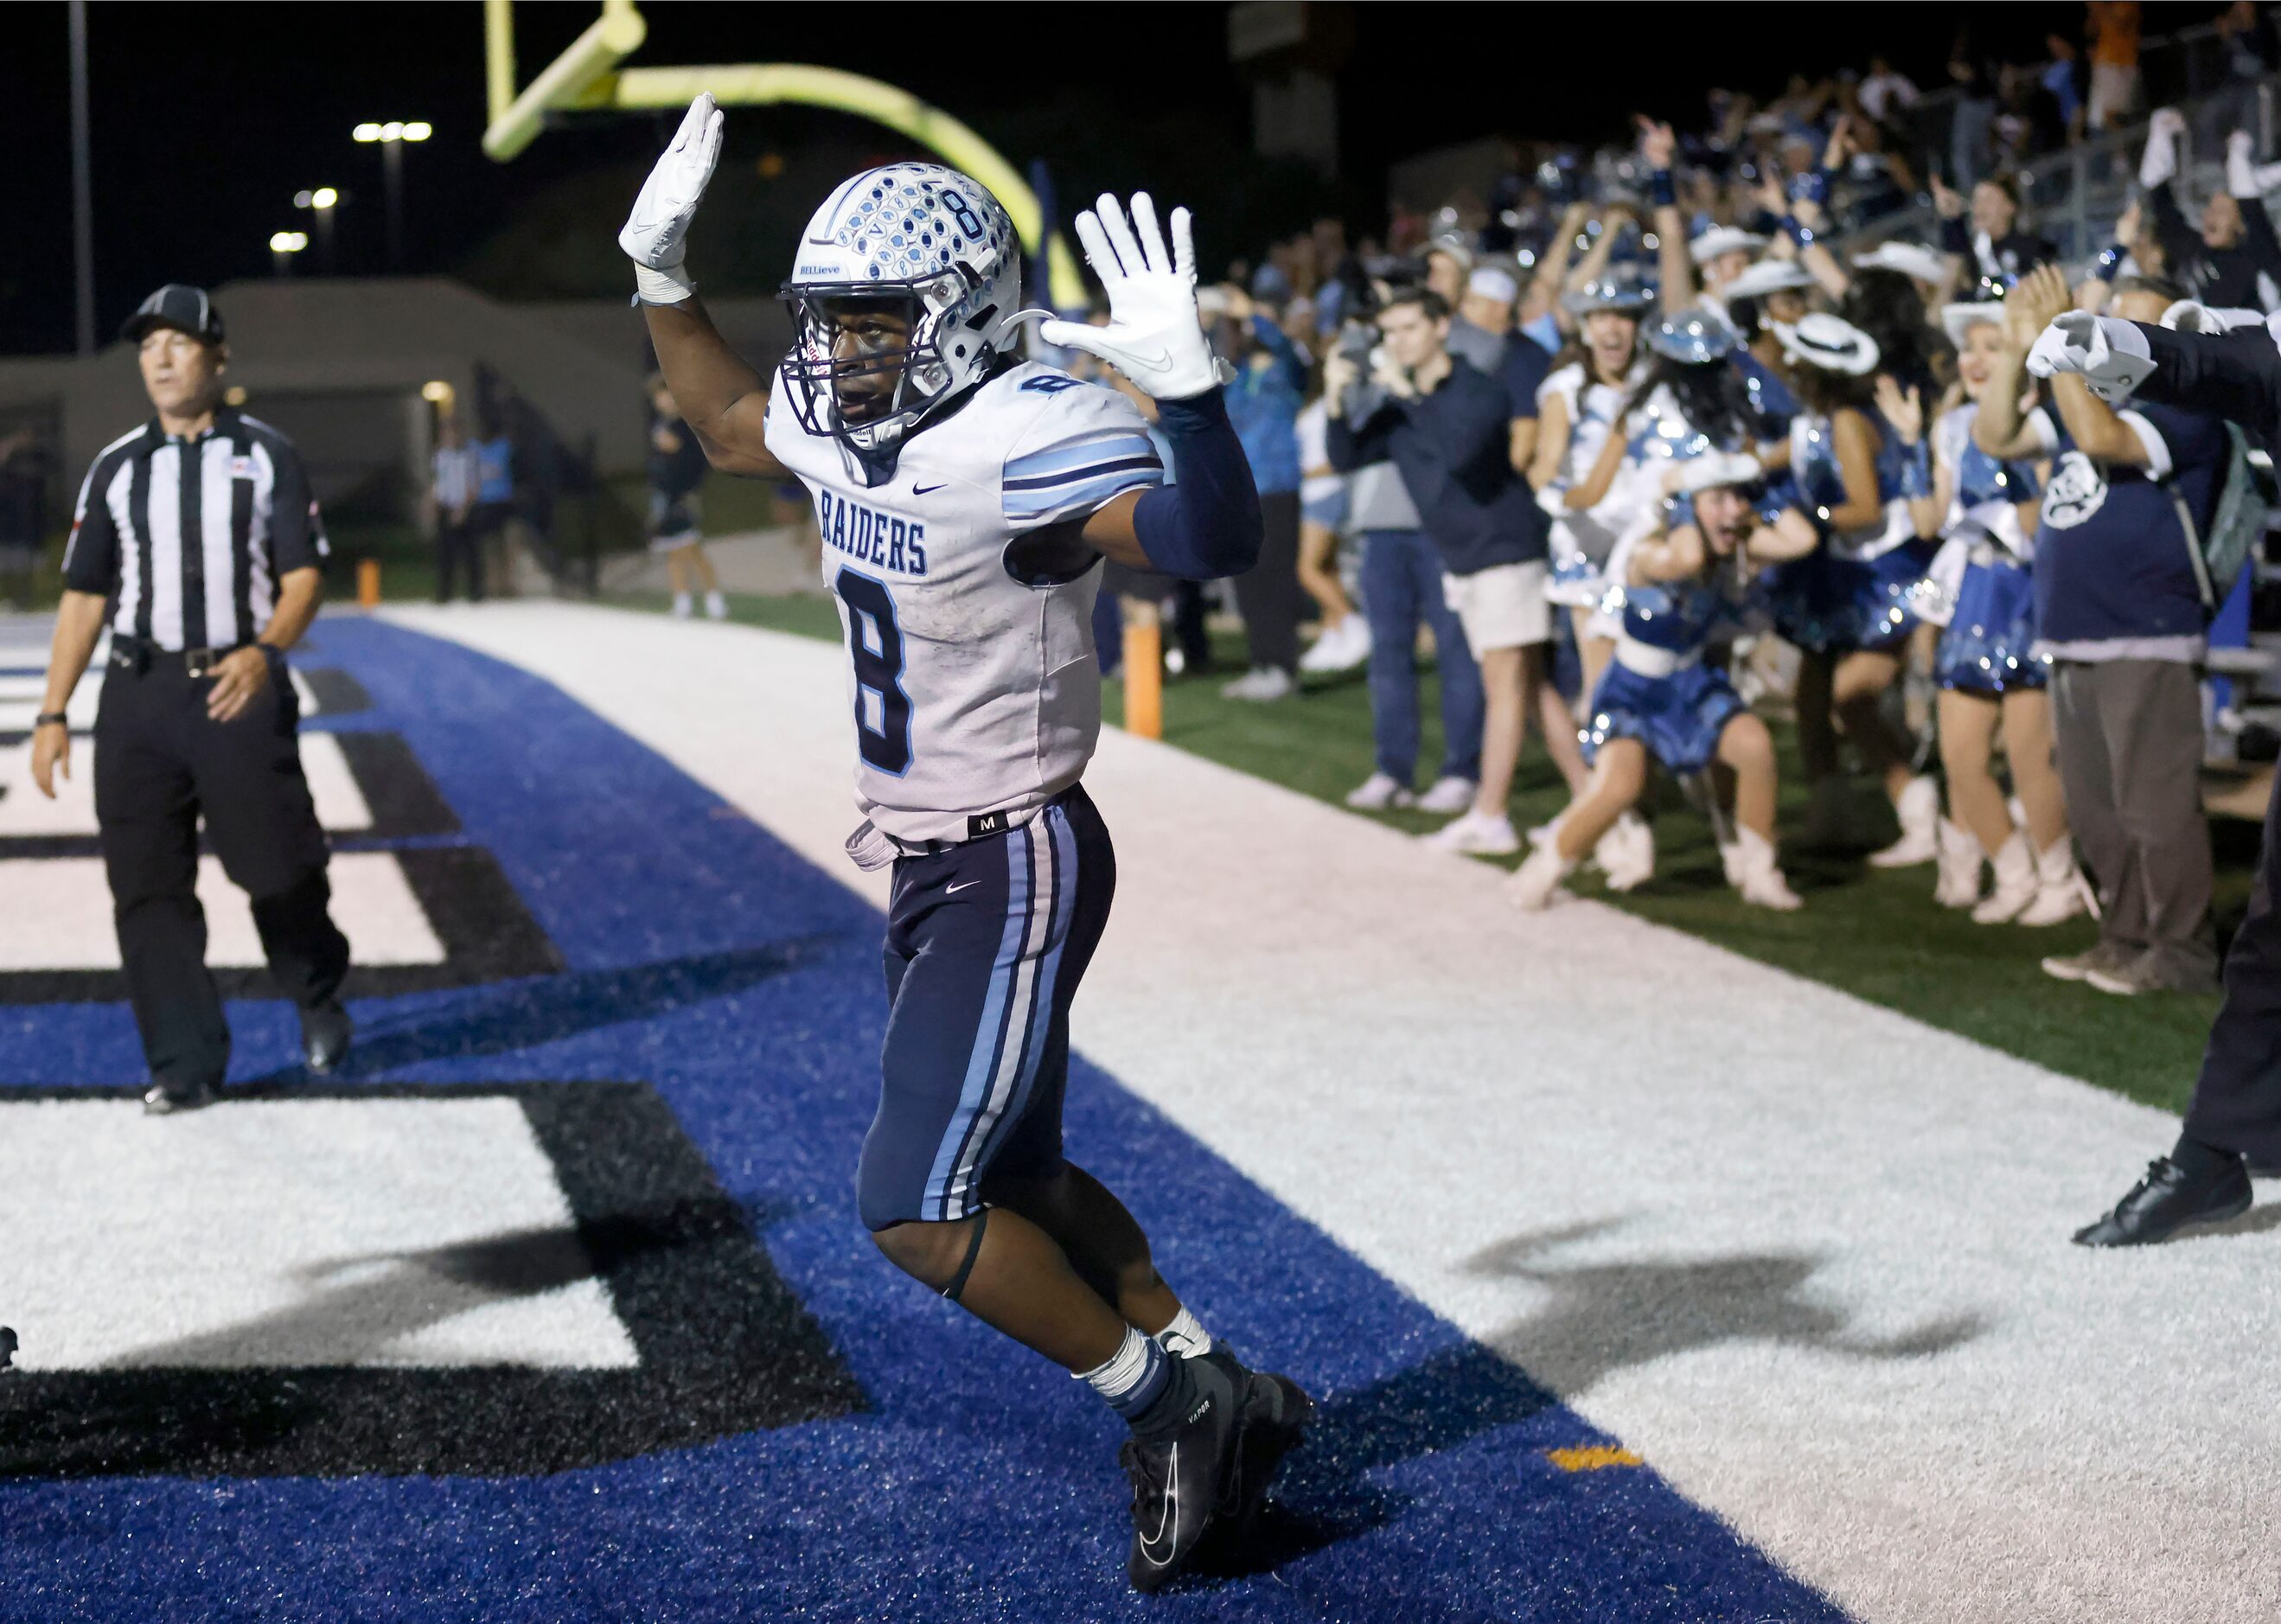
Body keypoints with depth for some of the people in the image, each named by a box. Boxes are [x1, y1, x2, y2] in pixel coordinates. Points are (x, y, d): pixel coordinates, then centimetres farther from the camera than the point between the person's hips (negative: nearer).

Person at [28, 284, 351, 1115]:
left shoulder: (266, 455, 4)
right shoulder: (116, 468, 11)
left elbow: (304, 577, -1)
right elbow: (84, 595, 12)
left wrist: (264, 652, -20)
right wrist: (52, 712, 6)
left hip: (241, 691, -3)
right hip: (139, 699, 3)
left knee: (278, 865, -1)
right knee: (147, 886, -1)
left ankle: (318, 999, 28)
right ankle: (185, 1065, 6)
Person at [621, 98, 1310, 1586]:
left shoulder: (1020, 439, -24)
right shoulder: (842, 424, 2)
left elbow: (1213, 541, -38)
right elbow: (727, 426, 25)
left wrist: (1185, 386, -53)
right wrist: (662, 277, 18)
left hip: (1016, 867, -10)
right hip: (928, 863, 10)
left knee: (919, 1209, -11)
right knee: (1015, 1185, 19)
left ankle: (1172, 1405, 6)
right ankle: (1220, 1398, 32)